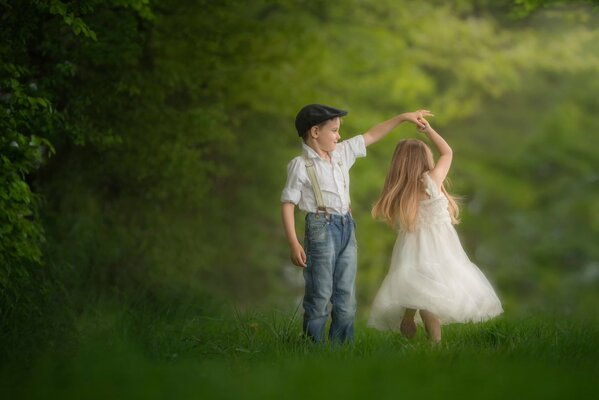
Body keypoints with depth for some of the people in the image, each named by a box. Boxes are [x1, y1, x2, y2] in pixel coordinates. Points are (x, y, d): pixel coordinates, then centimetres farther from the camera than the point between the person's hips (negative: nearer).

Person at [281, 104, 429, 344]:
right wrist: (294, 244, -16)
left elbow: (372, 135, 21)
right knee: (320, 294, -4)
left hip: (346, 227, 7)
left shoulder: (342, 153, 11)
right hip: (321, 228, -7)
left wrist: (403, 117, 20)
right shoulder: (300, 165, -8)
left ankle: (341, 346, 15)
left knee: (346, 294, 8)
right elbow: (287, 204, -10)